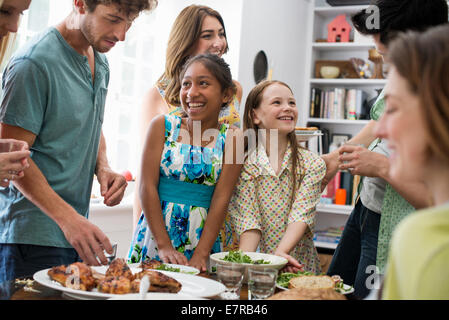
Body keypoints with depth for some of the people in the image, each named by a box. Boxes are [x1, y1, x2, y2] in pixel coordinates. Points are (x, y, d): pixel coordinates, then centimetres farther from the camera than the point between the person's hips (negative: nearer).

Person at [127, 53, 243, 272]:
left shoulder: (231, 137, -1)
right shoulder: (162, 126, -1)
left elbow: (221, 199, -5)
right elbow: (147, 186, -5)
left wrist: (201, 255, -13)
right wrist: (164, 246, -12)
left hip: (202, 236, 0)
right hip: (156, 232, 0)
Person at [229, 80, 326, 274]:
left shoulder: (313, 165, 5)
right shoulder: (244, 163, 2)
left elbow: (301, 216, -7)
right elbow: (248, 220, -4)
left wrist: (280, 254, -23)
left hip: (297, 266, 1)